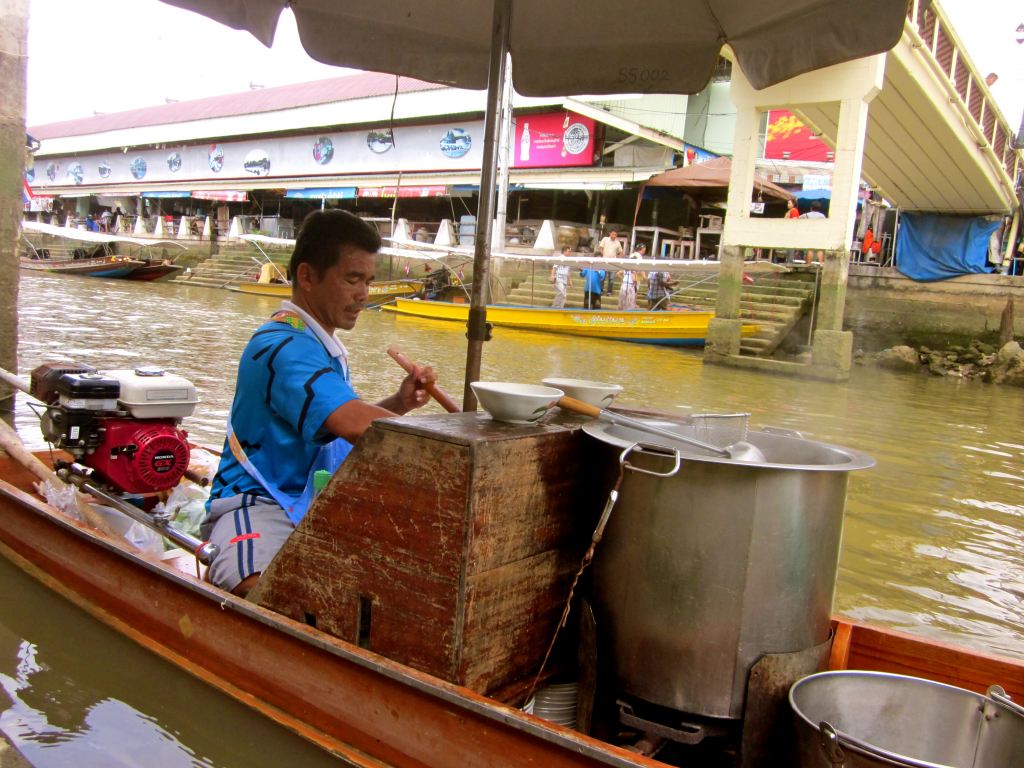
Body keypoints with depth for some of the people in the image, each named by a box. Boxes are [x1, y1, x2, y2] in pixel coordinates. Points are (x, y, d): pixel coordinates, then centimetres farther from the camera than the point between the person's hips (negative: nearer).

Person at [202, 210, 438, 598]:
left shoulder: (321, 344, 16)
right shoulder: (283, 347, -19)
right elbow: (354, 425, -32)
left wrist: (398, 403, 1)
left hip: (317, 504, 9)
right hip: (260, 505, -9)